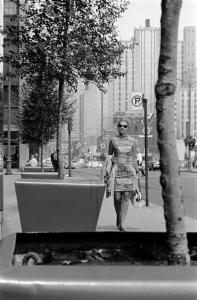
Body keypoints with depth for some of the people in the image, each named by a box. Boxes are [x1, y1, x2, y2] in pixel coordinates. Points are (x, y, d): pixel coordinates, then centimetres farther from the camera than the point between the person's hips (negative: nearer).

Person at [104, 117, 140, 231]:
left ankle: (122, 223, -7)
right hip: (116, 170, 0)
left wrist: (136, 172, 10)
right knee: (117, 197, -3)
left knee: (126, 196, -9)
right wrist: (107, 171, 1)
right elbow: (109, 156, 8)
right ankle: (118, 216, 25)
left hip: (129, 170, 0)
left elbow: (134, 158, 11)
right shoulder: (113, 140, 4)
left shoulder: (132, 141, 5)